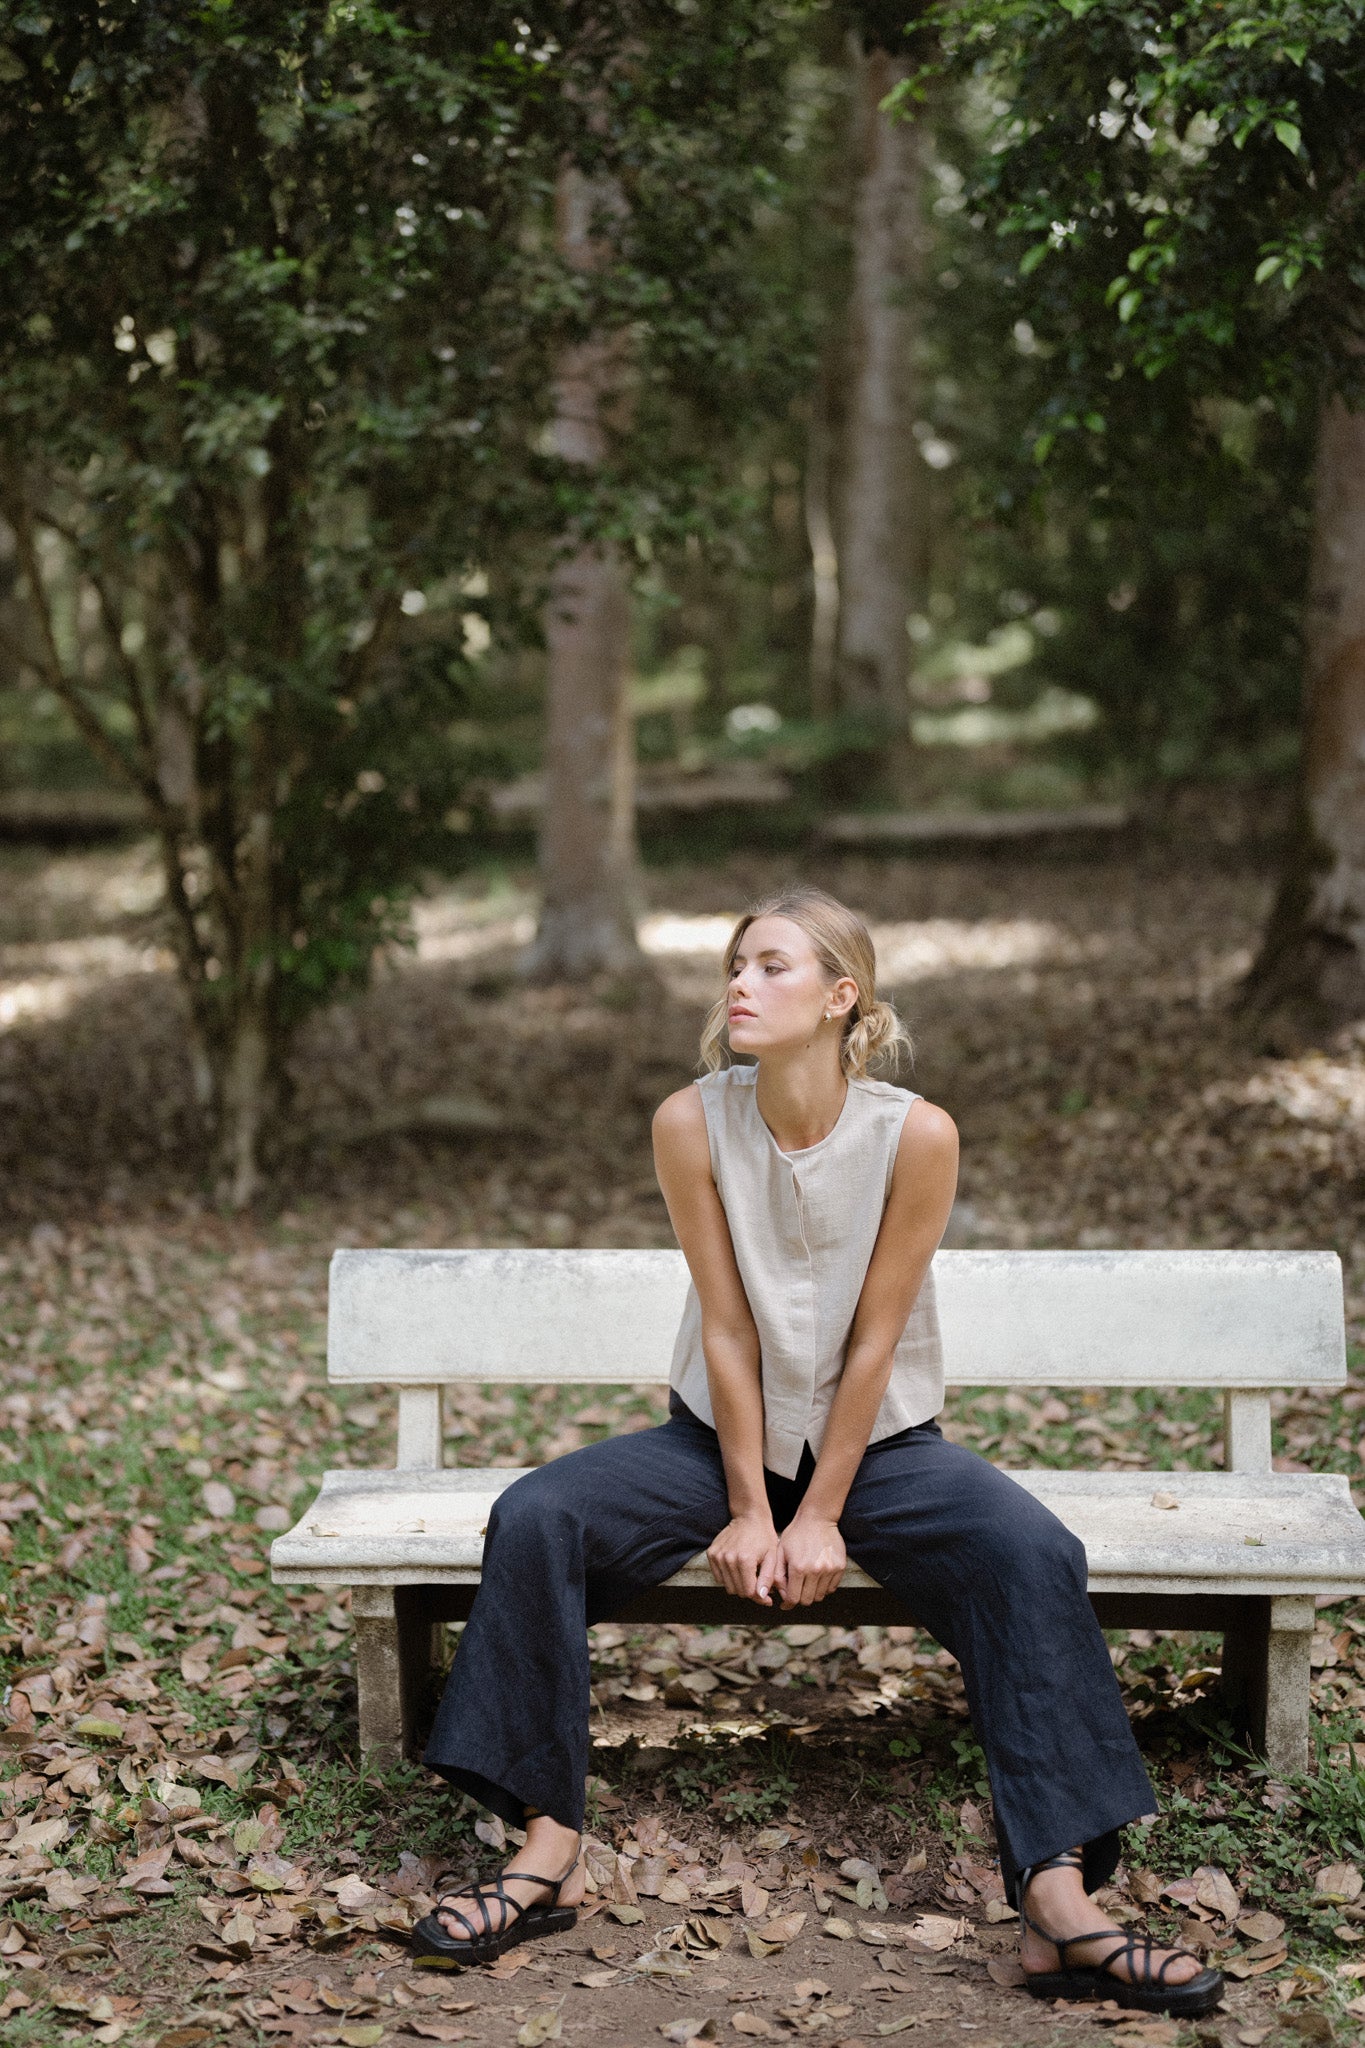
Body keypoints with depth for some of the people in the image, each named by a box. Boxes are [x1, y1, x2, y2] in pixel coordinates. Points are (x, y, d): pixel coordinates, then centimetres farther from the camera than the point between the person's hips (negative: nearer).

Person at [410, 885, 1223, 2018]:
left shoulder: (916, 1135, -18)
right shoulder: (693, 1123, -13)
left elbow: (874, 1339, -15)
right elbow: (727, 1328, -11)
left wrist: (822, 1518, -13)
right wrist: (749, 1509, -11)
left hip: (879, 1439, -2)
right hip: (727, 1432, 2)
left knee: (1032, 1552, -28)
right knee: (535, 1517, -20)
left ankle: (1059, 1905, -27)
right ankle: (550, 1849, -12)